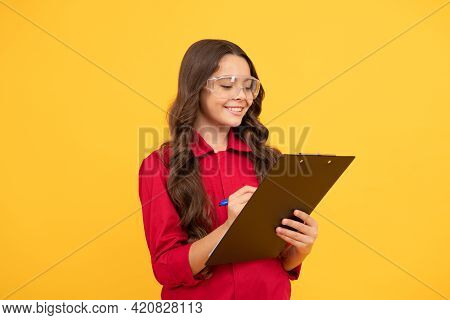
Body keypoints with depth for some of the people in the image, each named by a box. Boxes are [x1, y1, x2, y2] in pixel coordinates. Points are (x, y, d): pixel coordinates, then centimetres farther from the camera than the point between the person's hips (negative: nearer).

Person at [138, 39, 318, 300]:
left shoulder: (269, 160, -4)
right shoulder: (160, 166, -10)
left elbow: (285, 262, 2)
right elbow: (167, 268, -14)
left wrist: (301, 249, -19)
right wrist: (229, 228, -27)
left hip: (270, 295, 2)